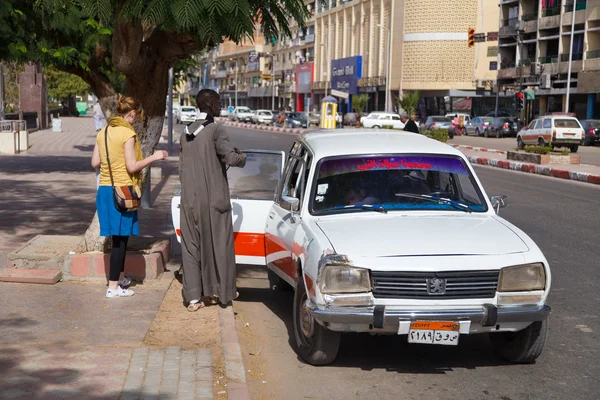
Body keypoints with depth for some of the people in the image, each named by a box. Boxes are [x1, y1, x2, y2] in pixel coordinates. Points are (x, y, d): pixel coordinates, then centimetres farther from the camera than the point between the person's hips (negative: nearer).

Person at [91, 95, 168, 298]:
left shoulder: (103, 132, 9)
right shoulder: (128, 133, -13)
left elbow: (95, 162, 10)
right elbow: (132, 166, -16)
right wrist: (153, 157, -5)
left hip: (104, 189, 8)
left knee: (119, 237, 19)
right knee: (120, 238, -1)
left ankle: (120, 277, 32)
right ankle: (113, 287, 1)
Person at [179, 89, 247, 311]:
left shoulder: (187, 133, 10)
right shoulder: (216, 130, -10)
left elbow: (182, 168, 14)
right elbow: (230, 157, -18)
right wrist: (242, 157, 4)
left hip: (190, 199, 5)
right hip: (213, 199, -5)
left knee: (191, 245, 6)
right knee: (218, 243, 8)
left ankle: (193, 297, 6)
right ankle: (219, 291, 17)